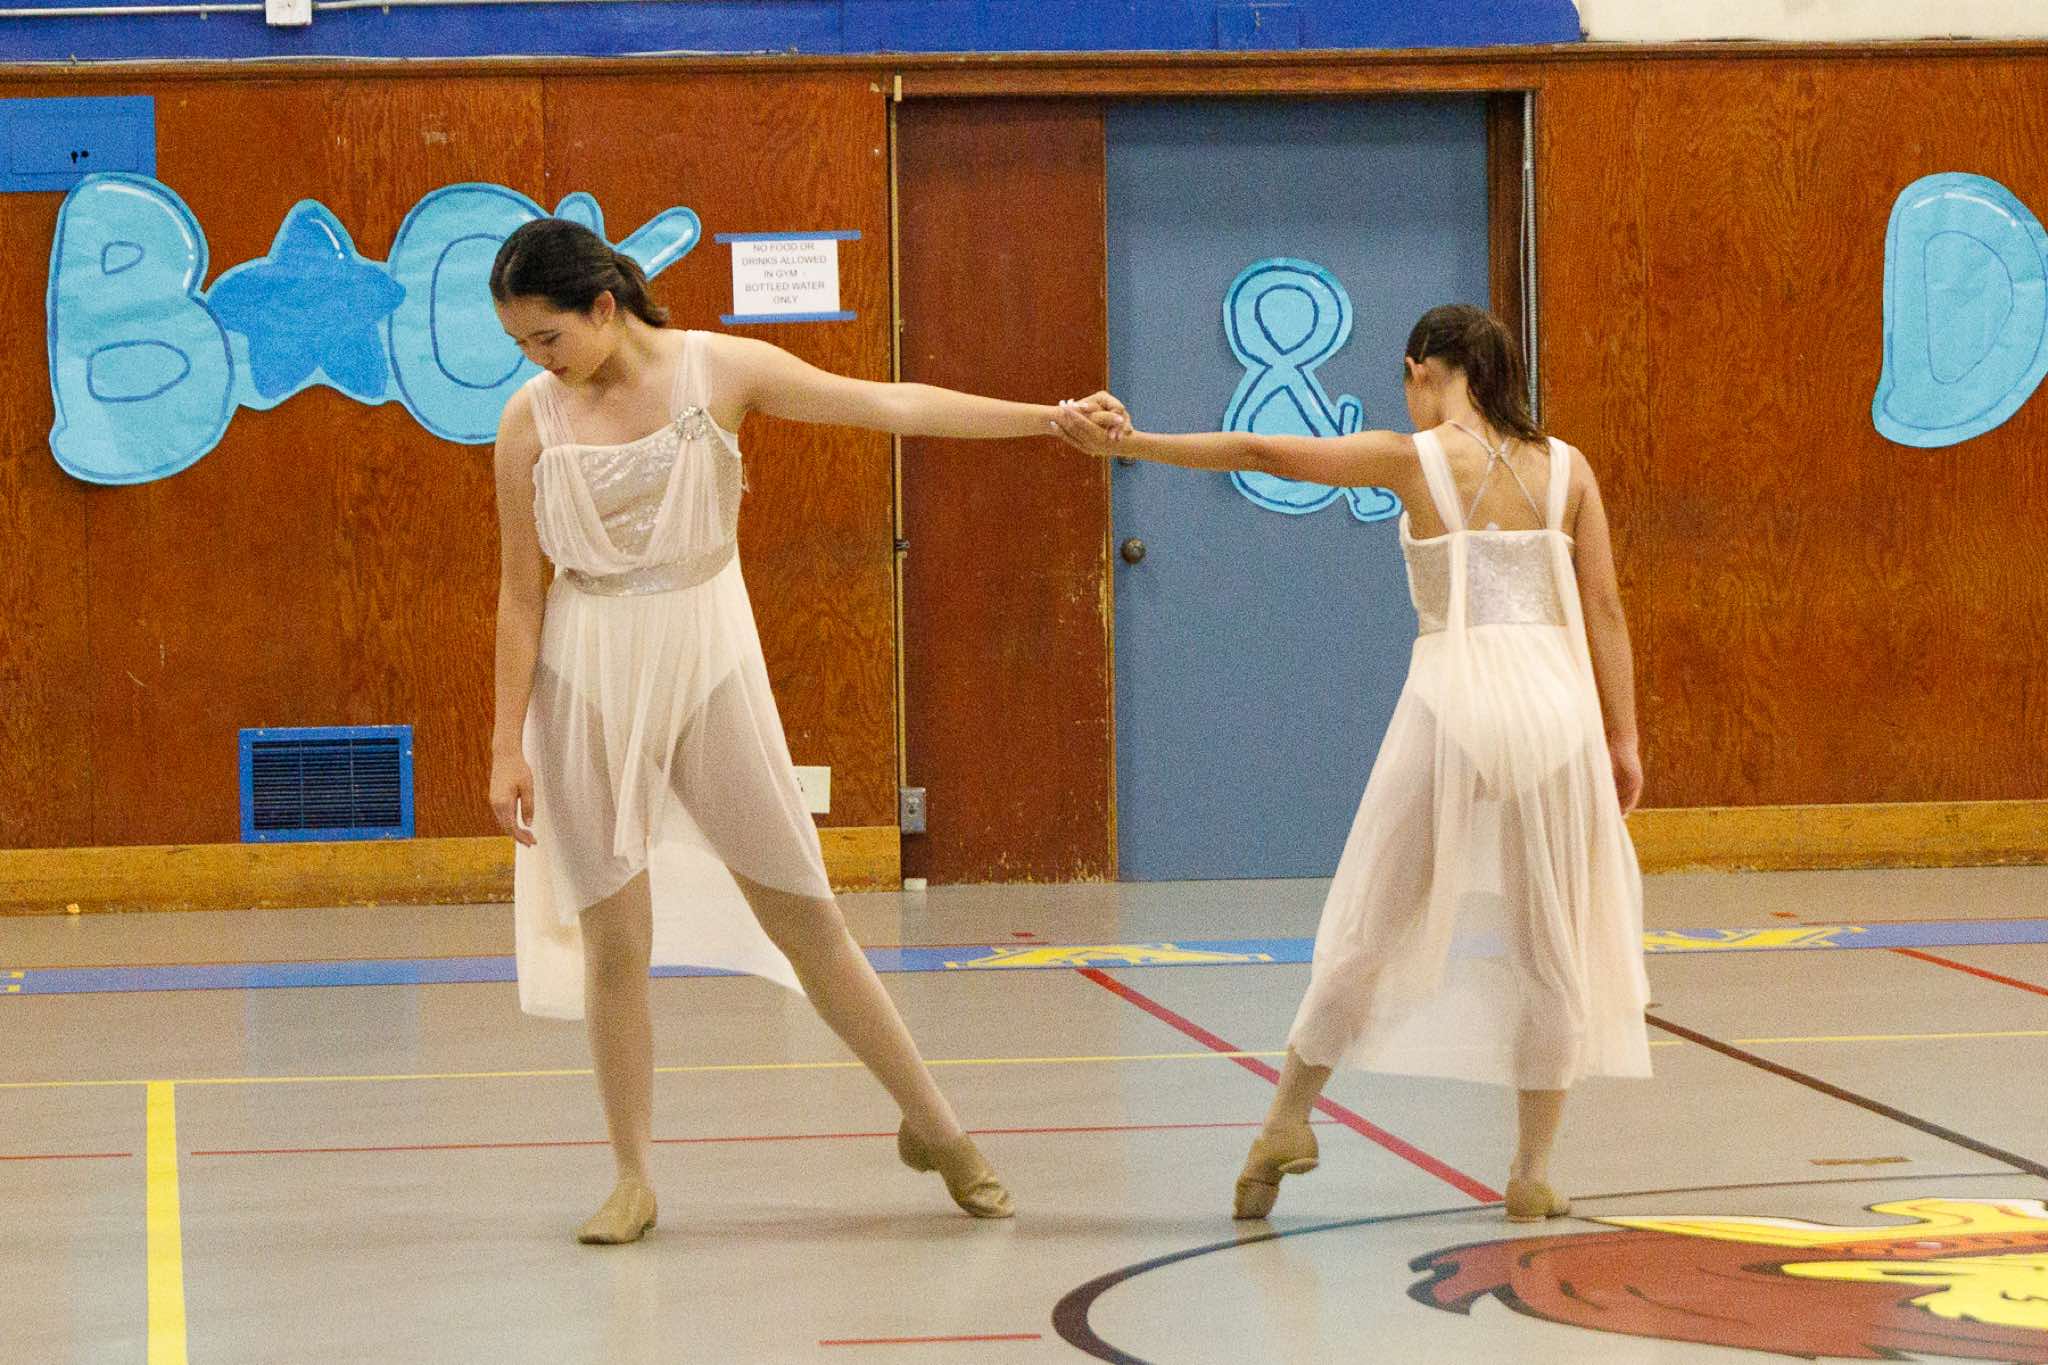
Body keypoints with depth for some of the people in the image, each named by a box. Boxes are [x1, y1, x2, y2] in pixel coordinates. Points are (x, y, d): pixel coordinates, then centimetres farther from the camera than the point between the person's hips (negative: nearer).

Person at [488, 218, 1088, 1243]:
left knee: (804, 916, 4)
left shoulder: (719, 370, -6)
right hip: (588, 683, 0)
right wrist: (508, 745, -2)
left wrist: (1051, 418, -12)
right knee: (613, 939, -1)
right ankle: (634, 1181, 12)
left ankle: (933, 1125, 18)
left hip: (708, 664, 0)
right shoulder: (532, 419, -4)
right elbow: (520, 589, 0)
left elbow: (887, 406, -7)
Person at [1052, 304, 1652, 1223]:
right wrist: (1622, 741, 11)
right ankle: (1532, 1173, 10)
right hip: (1553, 696, 2)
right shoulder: (1565, 468, 7)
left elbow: (1260, 453, 2)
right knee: (1550, 940, 9)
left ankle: (1288, 1119, 17)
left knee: (1373, 920, 11)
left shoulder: (1417, 460, 1)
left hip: (1453, 692, -2)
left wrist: (1130, 442, 6)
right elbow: (1604, 612, 6)